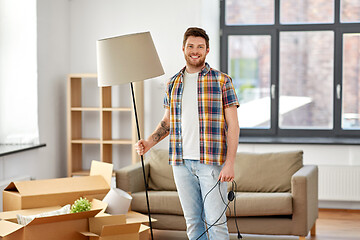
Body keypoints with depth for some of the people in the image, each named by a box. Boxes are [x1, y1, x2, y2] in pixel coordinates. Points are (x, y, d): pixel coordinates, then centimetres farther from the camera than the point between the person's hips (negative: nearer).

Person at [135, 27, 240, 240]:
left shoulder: (222, 81, -2)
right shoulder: (173, 83, 12)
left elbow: (233, 125, -5)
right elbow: (167, 121, 22)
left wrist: (230, 163, -13)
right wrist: (150, 142, 3)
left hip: (212, 162, -4)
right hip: (181, 162, 4)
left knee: (215, 221, -5)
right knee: (192, 221, 9)